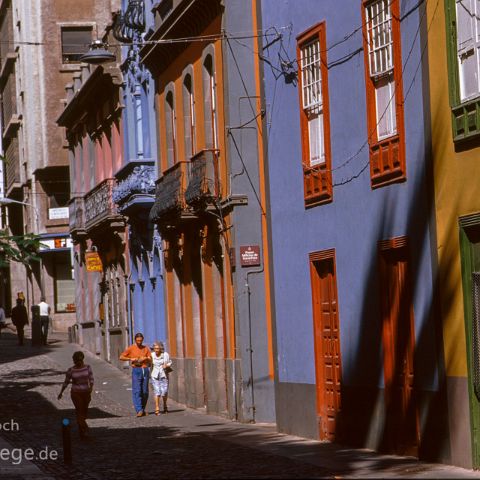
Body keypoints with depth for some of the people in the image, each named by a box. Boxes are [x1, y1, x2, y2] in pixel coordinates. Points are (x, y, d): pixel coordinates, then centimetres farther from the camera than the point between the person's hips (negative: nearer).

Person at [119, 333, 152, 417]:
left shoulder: (146, 348, 11)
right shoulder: (131, 348, 3)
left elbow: (150, 360, 10)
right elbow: (121, 357, 1)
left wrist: (146, 358, -12)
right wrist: (131, 359, -12)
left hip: (145, 370, 3)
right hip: (136, 370, -3)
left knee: (145, 391, 5)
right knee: (137, 391, -13)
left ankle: (143, 409, 16)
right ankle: (139, 410, -20)